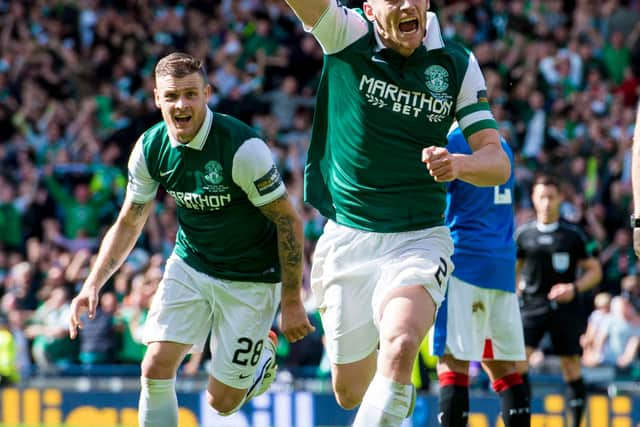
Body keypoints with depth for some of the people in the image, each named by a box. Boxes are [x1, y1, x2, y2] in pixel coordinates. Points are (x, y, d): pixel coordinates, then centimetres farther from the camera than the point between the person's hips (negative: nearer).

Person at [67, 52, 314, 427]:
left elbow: (289, 222, -17)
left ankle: (263, 355, 32)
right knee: (156, 368, -13)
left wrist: (292, 302, -16)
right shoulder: (150, 147, -9)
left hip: (250, 279, -4)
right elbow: (129, 223, 5)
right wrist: (93, 285, -4)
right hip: (189, 266, 4)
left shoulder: (242, 148, -25)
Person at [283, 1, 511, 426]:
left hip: (418, 239, -1)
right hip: (346, 238, 1)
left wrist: (458, 164, -26)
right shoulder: (347, 36, -6)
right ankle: (399, 393, 44)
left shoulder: (459, 65, -2)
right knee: (350, 392, 9)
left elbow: (497, 162, -4)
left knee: (400, 348, -30)